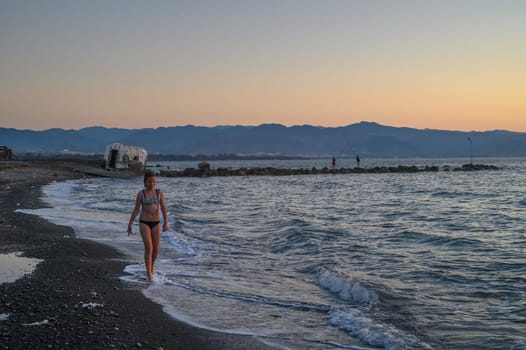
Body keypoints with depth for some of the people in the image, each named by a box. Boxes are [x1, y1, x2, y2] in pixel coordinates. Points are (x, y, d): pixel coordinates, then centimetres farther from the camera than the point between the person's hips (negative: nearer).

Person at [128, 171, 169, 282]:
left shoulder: (160, 193, 1)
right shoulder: (141, 194, -3)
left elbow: (163, 208, -5)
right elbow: (136, 210, 2)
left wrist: (165, 223, -16)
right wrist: (129, 225, 4)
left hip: (156, 223, 3)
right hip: (144, 223, -2)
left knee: (156, 249, 6)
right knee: (148, 248, -15)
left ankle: (151, 265, 38)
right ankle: (149, 274, -10)